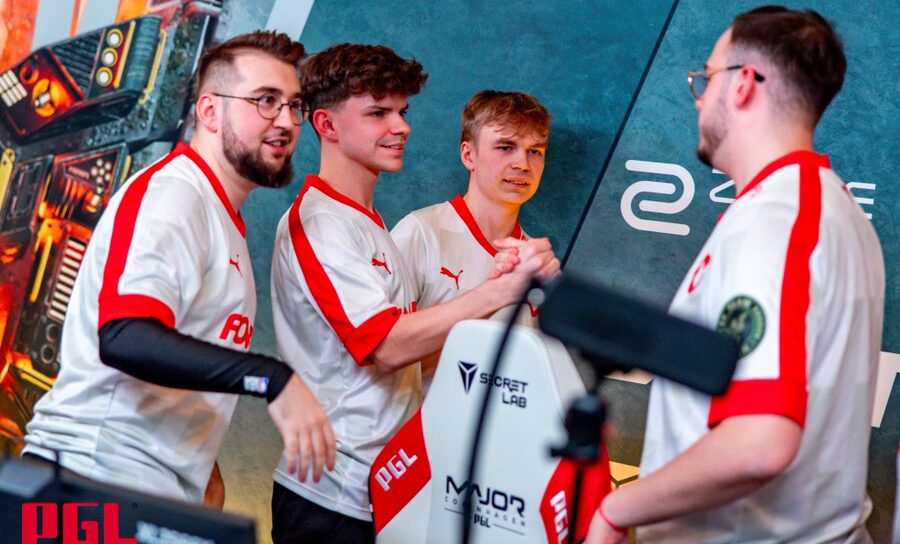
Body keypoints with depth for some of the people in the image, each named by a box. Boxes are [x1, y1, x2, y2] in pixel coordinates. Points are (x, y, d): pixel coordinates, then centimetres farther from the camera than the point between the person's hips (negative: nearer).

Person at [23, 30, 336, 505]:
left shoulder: (223, 219, 17)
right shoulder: (170, 192, -12)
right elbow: (125, 338, -27)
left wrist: (206, 475, 15)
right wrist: (272, 379, -33)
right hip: (102, 481, -9)